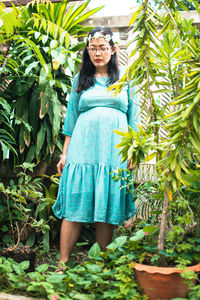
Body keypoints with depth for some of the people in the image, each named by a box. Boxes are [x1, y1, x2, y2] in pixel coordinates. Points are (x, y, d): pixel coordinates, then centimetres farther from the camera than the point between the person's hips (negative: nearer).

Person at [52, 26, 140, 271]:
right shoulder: (81, 79, 14)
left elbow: (133, 118, 11)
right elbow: (71, 118, 13)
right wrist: (65, 154, 7)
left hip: (114, 150, 0)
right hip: (83, 148, 0)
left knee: (108, 208, 1)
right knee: (75, 206, -4)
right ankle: (62, 264, 1)